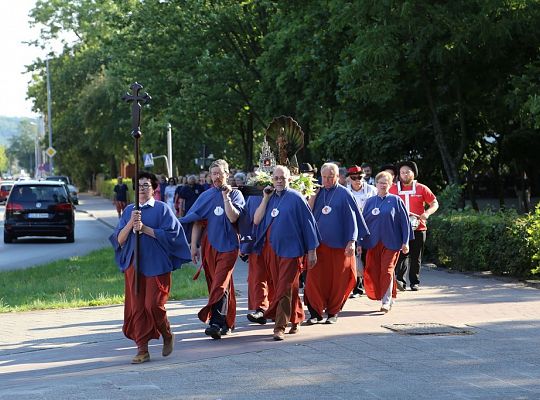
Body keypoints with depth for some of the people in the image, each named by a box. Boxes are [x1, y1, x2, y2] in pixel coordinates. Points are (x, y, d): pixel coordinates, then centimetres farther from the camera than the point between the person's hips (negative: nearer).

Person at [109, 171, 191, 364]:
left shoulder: (162, 209, 1)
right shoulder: (129, 211, 13)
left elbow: (171, 234, -9)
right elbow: (119, 239, 7)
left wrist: (144, 228, -14)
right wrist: (131, 223, -10)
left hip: (156, 265, -4)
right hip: (133, 265, 4)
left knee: (153, 305, -8)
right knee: (136, 307, -1)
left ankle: (167, 335, 20)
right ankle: (142, 349, 4)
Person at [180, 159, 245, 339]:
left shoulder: (235, 194, 1)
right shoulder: (206, 196, 11)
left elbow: (233, 217, -14)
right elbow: (197, 221, 10)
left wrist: (226, 196, -15)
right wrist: (194, 246, 6)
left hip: (228, 245, -4)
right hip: (209, 245, 5)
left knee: (220, 284, -15)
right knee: (215, 284, 9)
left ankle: (216, 323, -24)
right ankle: (227, 323, 20)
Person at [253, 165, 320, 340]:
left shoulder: (296, 198, -4)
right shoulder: (270, 198, 11)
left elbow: (308, 224, -4)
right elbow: (256, 220, 2)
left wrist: (311, 250, -6)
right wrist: (266, 198, -4)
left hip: (290, 249, -6)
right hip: (271, 249, 6)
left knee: (284, 288, -9)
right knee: (282, 287, 13)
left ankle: (280, 327, -10)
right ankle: (296, 319, 29)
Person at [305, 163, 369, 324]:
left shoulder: (344, 194, -1)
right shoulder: (318, 193, 10)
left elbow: (352, 218, -3)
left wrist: (352, 241, -11)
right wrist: (312, 195, -6)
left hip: (338, 244, -3)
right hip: (318, 243, 3)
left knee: (338, 279, 3)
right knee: (315, 278, -4)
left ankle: (333, 312, 16)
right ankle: (316, 312, 2)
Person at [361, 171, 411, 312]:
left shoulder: (395, 201, 2)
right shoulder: (370, 202, 11)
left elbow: (404, 221, 1)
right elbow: (363, 221, 12)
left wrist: (405, 242, -4)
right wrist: (360, 243, 7)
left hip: (391, 242, -4)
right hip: (373, 242, 4)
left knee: (387, 270, -10)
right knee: (371, 271, 2)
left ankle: (386, 301, -5)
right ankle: (386, 297, 16)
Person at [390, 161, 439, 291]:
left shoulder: (422, 189, 3)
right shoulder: (393, 189, 5)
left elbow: (435, 204, 5)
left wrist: (427, 213, -13)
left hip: (418, 228, 1)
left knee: (416, 257, 8)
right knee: (402, 254, -14)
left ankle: (414, 282, 17)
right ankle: (400, 280, -23)